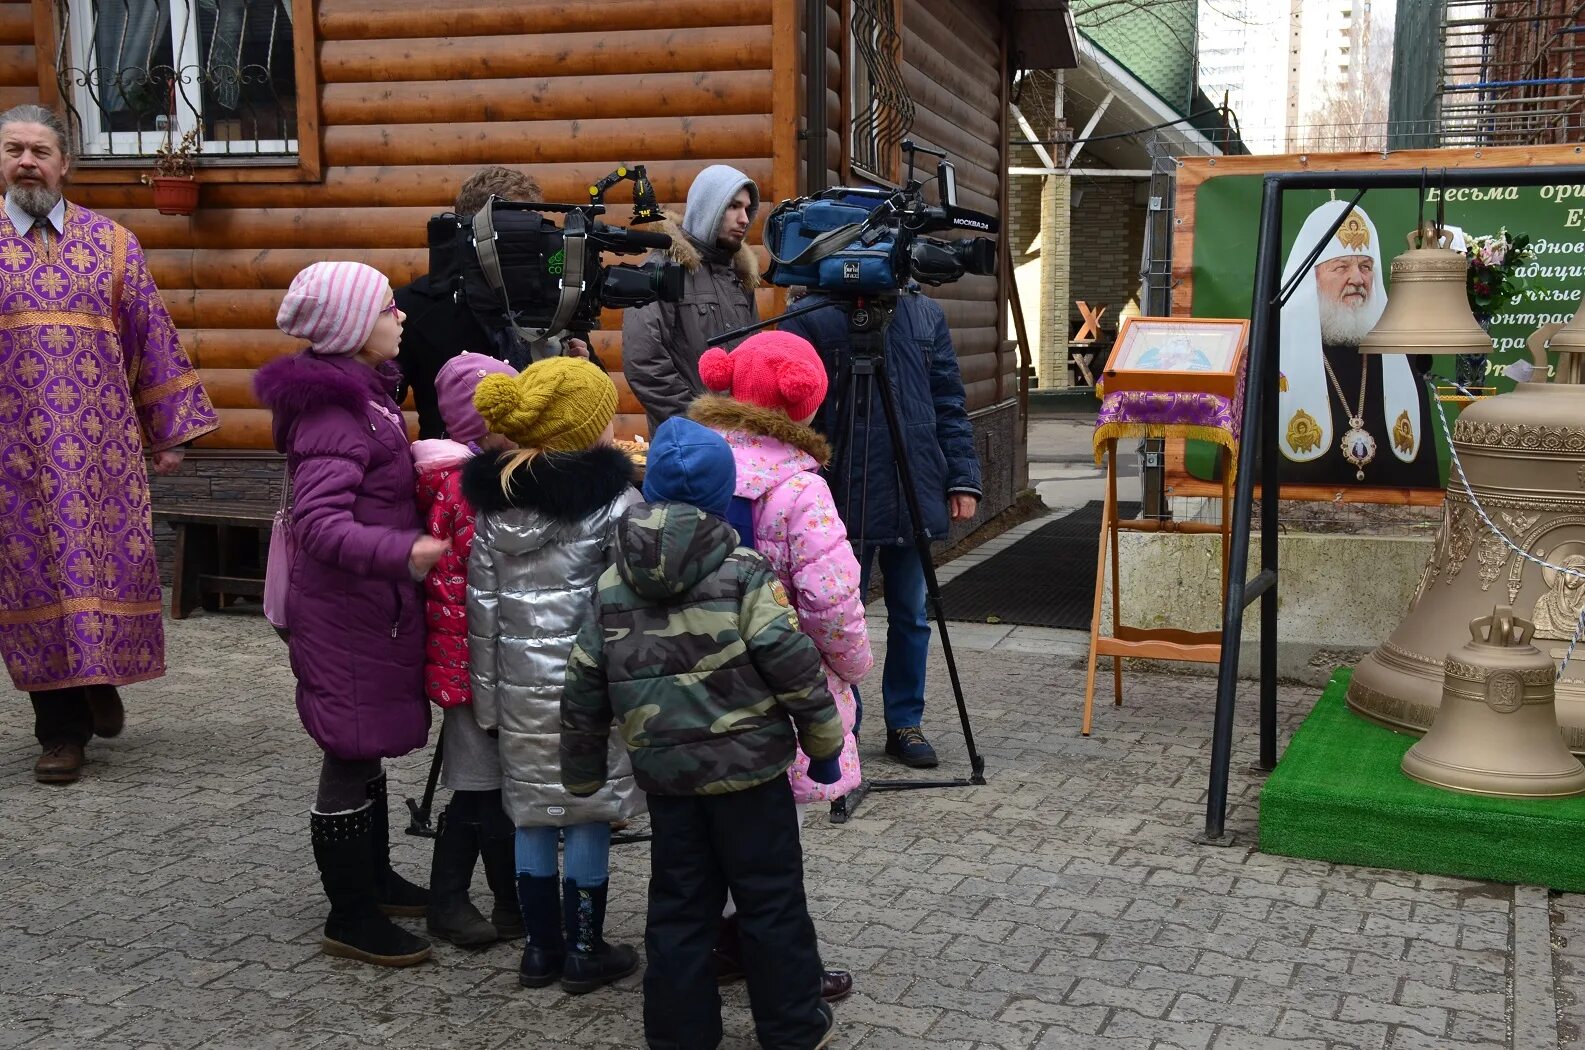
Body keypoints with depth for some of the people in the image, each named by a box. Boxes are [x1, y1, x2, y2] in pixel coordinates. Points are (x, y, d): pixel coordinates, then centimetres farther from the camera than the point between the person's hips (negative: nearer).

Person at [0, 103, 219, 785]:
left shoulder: (111, 243, 5)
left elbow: (153, 338, 7)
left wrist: (168, 434, 5)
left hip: (100, 449, 0)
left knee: (103, 567, 2)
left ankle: (99, 680, 29)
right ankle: (61, 728, 14)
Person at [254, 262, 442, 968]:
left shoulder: (361, 393, 9)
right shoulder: (333, 413, -22)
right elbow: (318, 522, -32)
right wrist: (401, 554, -43)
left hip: (370, 605, 10)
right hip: (349, 611, -10)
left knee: (367, 749, 21)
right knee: (352, 755, 1)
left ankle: (373, 879, 37)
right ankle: (350, 918, 15)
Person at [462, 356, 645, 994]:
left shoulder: (493, 501, 4)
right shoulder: (615, 502, -11)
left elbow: (482, 607, 6)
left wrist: (488, 696, 12)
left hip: (522, 686, 5)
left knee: (533, 815, 14)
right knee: (589, 816, 6)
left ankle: (540, 948, 24)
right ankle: (585, 953, 16)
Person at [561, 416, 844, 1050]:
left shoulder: (613, 587, 3)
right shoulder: (745, 574, -10)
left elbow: (584, 689, 7)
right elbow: (794, 667, -12)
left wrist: (581, 774, 19)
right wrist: (824, 745, 1)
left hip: (664, 774, 4)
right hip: (747, 767, -3)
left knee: (678, 907, 14)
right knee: (771, 902, 9)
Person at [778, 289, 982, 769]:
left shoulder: (926, 314, 9)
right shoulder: (811, 317, -4)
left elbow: (950, 405, 10)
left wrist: (963, 479, 4)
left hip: (915, 494, 4)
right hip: (845, 497, -3)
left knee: (911, 617, 11)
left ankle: (905, 723, 25)